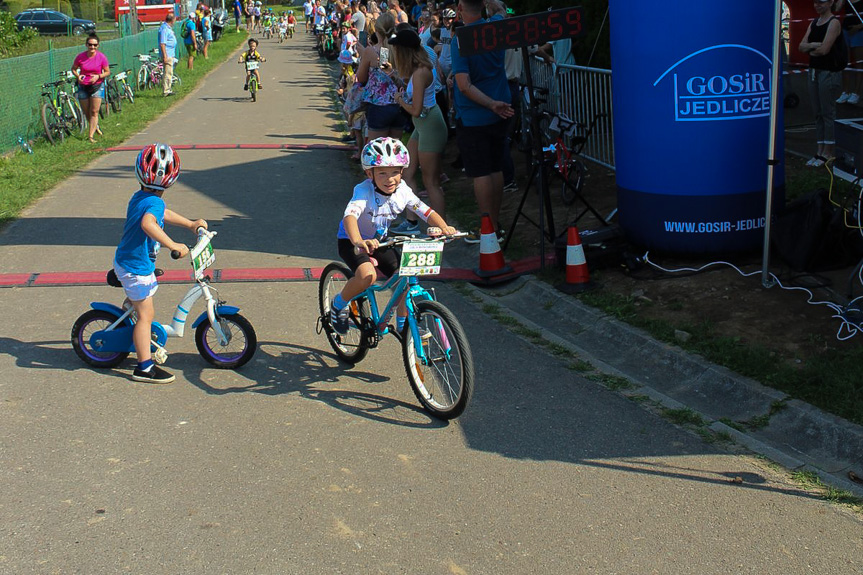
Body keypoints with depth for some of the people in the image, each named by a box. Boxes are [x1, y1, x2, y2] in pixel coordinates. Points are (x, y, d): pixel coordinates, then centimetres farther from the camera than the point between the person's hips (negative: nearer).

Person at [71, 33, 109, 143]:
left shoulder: (101, 57, -10)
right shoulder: (80, 57, -8)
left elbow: (107, 72, -1)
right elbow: (73, 68, 7)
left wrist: (98, 76, -19)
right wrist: (78, 76, -13)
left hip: (97, 86, -2)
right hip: (83, 87, 2)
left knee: (94, 112, -9)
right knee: (86, 113, 10)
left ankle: (91, 136, -5)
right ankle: (96, 126, 39)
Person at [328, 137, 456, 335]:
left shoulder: (402, 190, -14)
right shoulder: (364, 191, -30)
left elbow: (426, 211, -15)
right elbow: (350, 216, -46)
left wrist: (443, 227, -36)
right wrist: (358, 242, -65)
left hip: (380, 241, 6)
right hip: (351, 241, -5)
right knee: (367, 275, -32)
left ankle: (403, 325, 16)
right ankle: (338, 304, -2)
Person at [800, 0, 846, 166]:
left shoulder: (834, 23, -9)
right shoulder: (813, 23, 15)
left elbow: (824, 49, -18)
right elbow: (802, 47, 6)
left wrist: (810, 50, 0)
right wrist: (814, 45, -12)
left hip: (829, 72, -8)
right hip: (814, 71, 8)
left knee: (828, 113, -5)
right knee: (818, 113, 10)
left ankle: (828, 154, -2)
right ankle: (820, 151, 15)